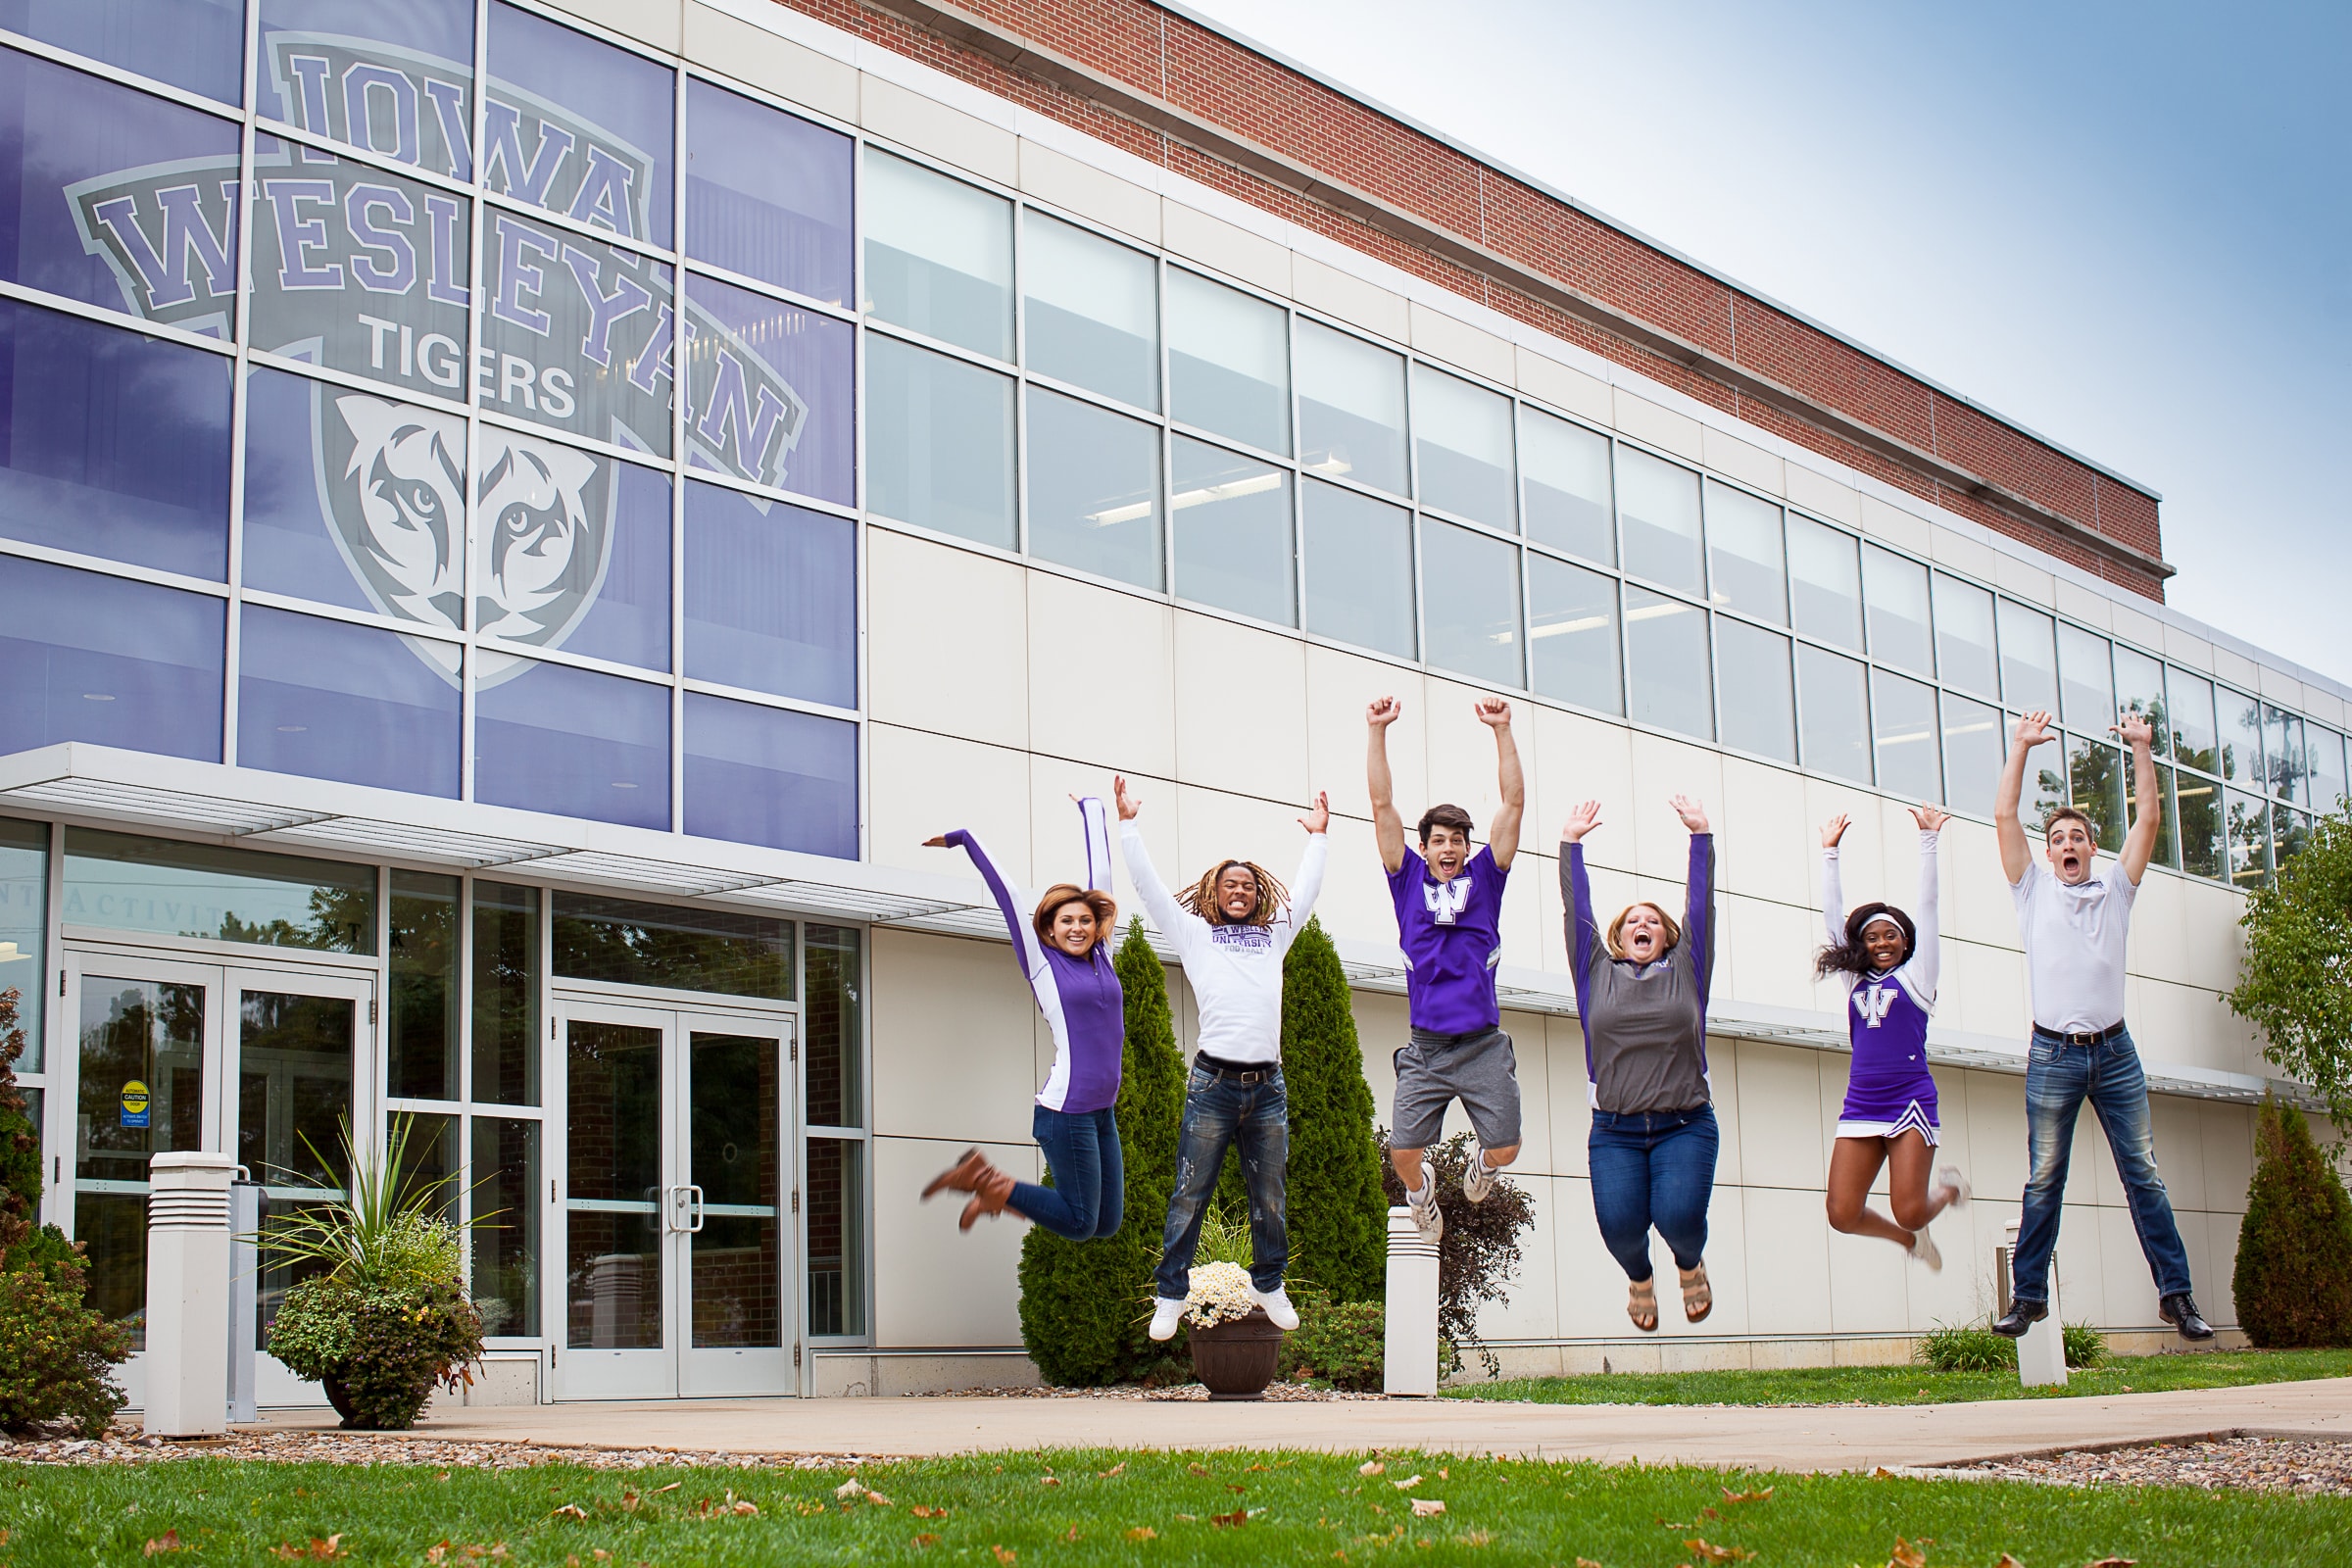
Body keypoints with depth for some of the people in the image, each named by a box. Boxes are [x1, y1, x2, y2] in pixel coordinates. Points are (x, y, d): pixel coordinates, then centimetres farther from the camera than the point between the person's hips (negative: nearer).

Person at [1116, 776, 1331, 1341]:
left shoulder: (1274, 935, 19)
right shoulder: (1193, 933, 11)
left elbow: (1306, 891, 26)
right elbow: (1148, 884, 8)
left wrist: (1317, 836, 29)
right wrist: (1129, 823, 6)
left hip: (1267, 1087, 3)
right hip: (1213, 1083, -3)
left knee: (1269, 1199, 8)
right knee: (1189, 1197, -2)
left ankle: (1269, 1284, 22)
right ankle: (1170, 1295, 4)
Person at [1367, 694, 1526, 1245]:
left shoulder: (1484, 878, 8)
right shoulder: (1409, 879, 8)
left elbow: (1514, 803, 3)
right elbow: (1382, 805, 3)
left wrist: (1502, 730, -3)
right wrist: (1378, 731, -3)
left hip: (1484, 1047, 0)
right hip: (1426, 1049, 0)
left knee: (1505, 1148, -7)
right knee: (1402, 1152, -7)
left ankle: (1481, 1166, 31)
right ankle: (1420, 1192, 29)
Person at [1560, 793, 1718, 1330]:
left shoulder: (1686, 972, 11)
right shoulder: (1597, 974, 12)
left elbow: (1700, 905, 9)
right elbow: (1576, 909, 11)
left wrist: (1701, 834, 7)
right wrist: (1571, 842, 10)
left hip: (1685, 1126, -1)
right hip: (1615, 1131, 1)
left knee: (1679, 1216, -20)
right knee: (1620, 1224, -15)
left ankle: (1690, 1263, 19)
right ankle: (1638, 1276, 23)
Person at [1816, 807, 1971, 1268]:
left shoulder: (1915, 975, 7)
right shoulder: (1856, 980, 16)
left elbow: (1927, 906, 4)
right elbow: (1833, 916, 18)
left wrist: (1928, 840, 1)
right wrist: (1829, 853, 18)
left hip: (1910, 1101, -4)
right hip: (1861, 1105, 4)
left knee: (1909, 1211, -13)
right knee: (1843, 1215, -8)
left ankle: (1950, 1187, 23)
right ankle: (1909, 1239, 22)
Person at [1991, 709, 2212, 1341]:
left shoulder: (2116, 888, 13)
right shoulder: (2034, 890, 9)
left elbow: (2149, 818, 7)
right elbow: (2004, 817, 2)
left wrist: (2141, 748, 2)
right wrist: (2021, 746, 1)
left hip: (2115, 1051, 1)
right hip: (2053, 1052, -1)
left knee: (2144, 1175, 1)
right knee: (2043, 1181, 0)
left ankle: (2175, 1292, 3)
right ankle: (2028, 1295, 5)